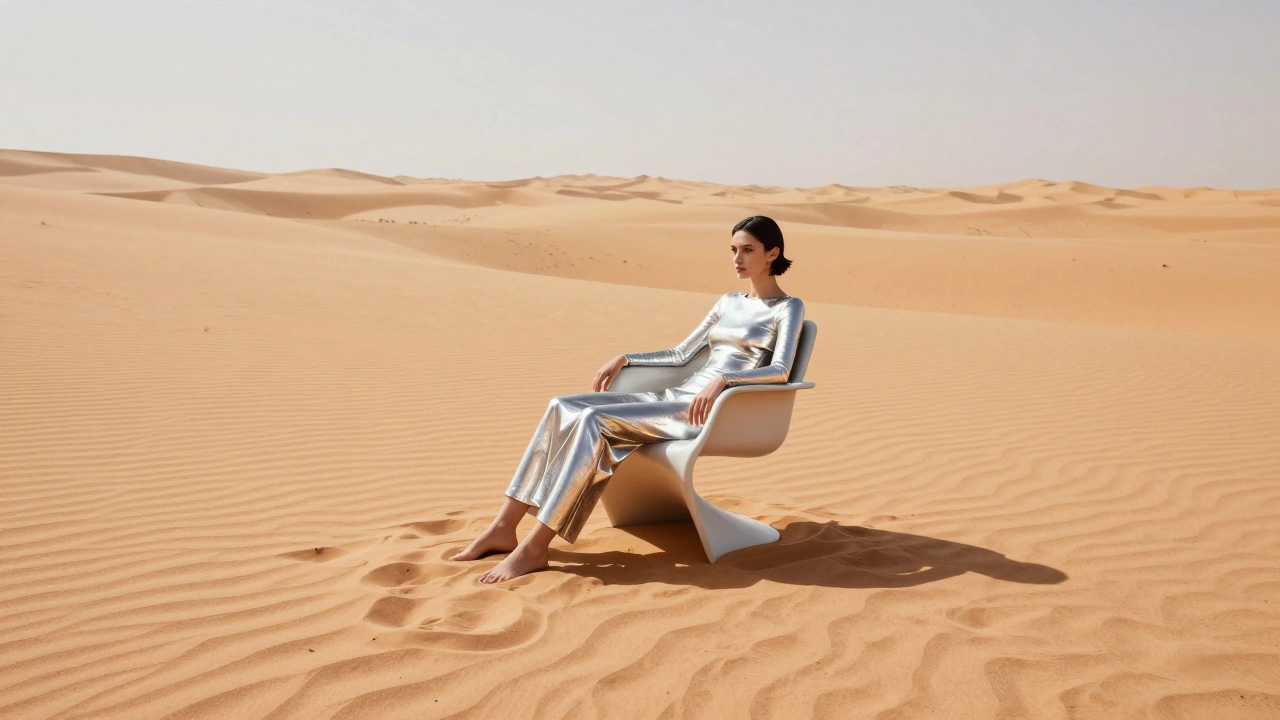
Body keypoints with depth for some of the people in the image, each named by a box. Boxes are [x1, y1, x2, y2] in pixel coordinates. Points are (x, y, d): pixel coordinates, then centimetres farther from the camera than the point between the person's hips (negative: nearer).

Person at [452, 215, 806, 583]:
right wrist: (625, 358, 17)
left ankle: (534, 547, -29)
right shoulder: (728, 302, 23)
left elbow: (780, 370, -15)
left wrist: (722, 380, -29)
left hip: (708, 411, -7)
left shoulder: (788, 308, 2)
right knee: (562, 408, -13)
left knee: (594, 420, -29)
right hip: (673, 398, 7)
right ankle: (504, 527, -14)